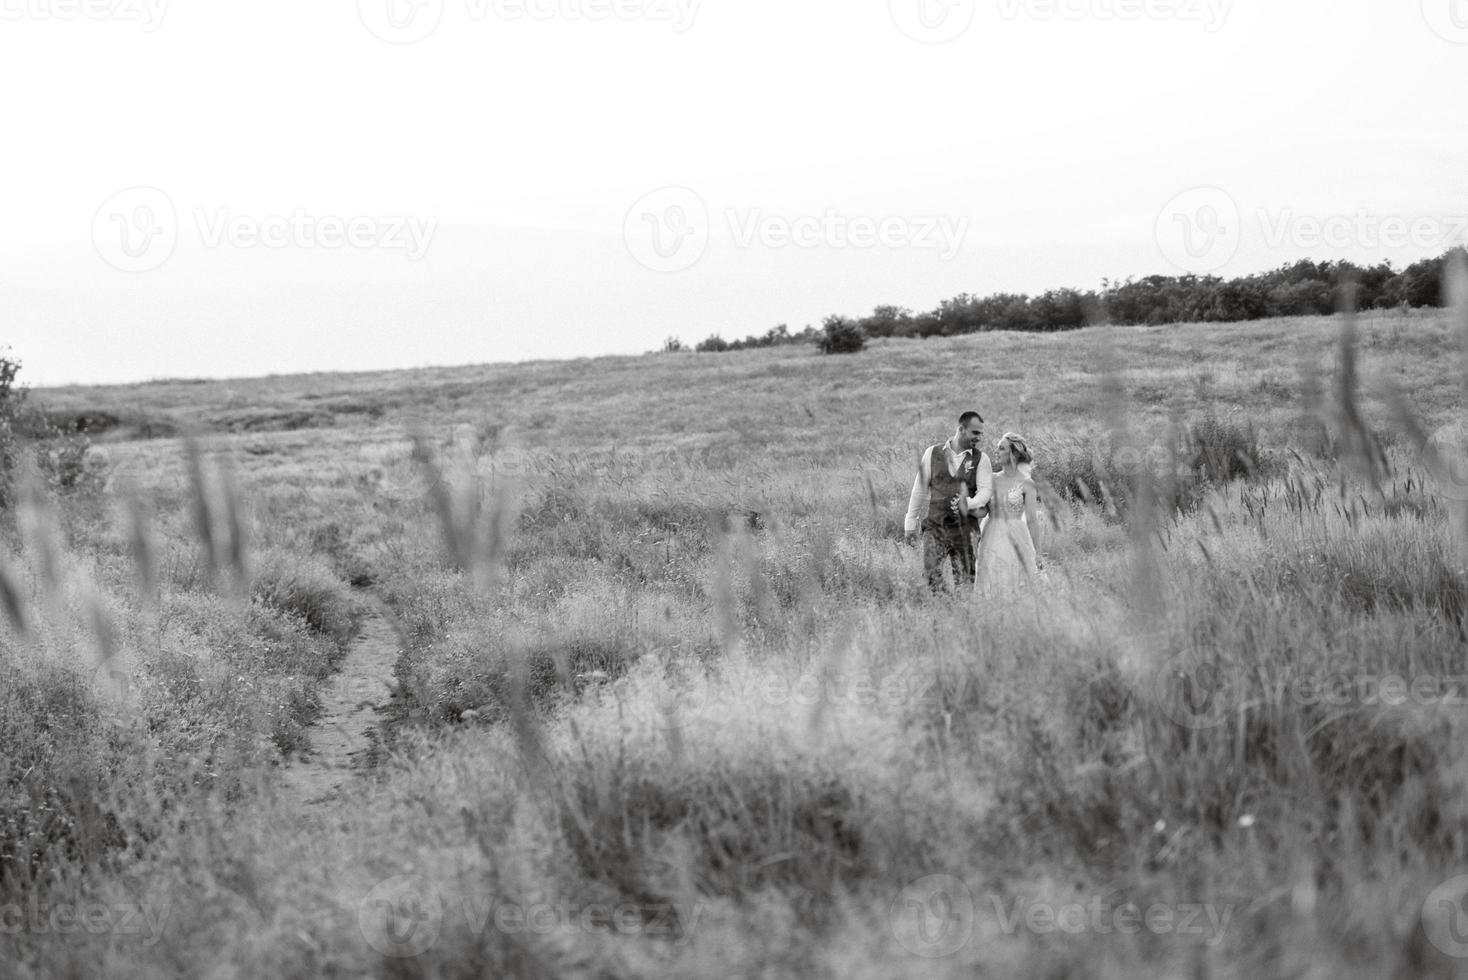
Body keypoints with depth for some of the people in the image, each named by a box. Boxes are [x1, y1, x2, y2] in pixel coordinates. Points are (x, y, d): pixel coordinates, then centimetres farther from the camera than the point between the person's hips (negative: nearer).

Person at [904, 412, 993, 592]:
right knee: (931, 572, -13)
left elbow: (985, 491, -5)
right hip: (934, 525, 0)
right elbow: (919, 489, 9)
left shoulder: (981, 459, 5)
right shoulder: (932, 453, 6)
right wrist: (911, 523, 8)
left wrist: (969, 503, -26)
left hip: (965, 528, 0)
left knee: (965, 580, -1)